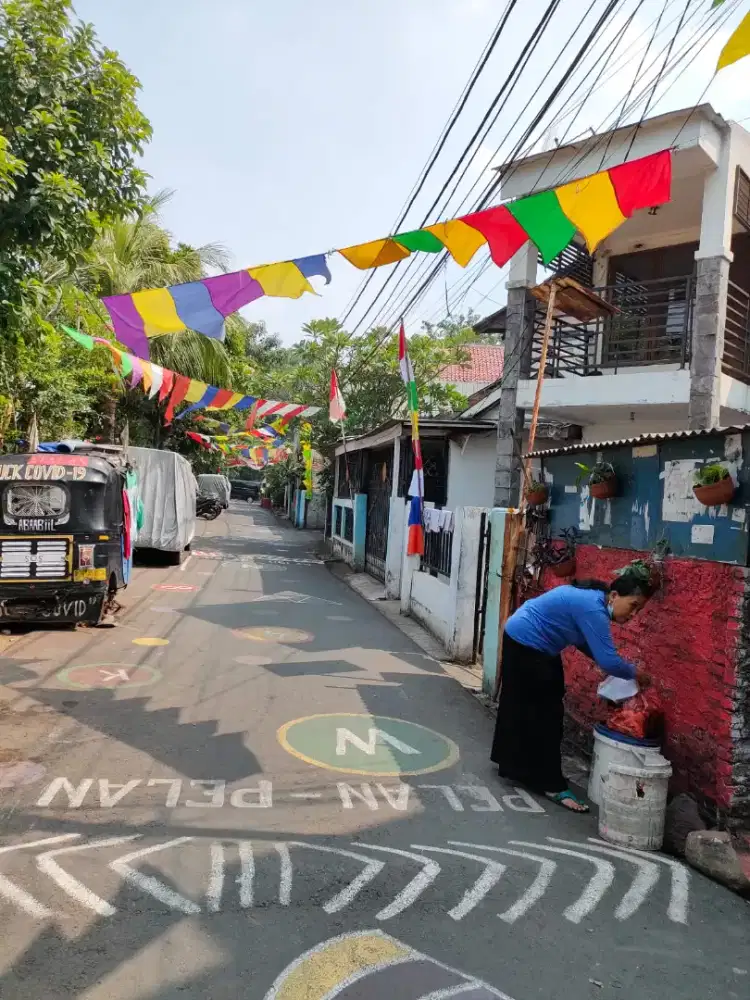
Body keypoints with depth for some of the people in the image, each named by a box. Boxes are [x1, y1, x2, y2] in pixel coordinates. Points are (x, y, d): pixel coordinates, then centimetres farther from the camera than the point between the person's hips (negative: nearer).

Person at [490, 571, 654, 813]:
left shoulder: (593, 599, 2)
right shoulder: (593, 608, -27)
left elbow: (585, 642, 12)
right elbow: (608, 660, -30)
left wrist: (626, 668, 2)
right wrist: (635, 673, -12)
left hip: (525, 642, 10)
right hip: (526, 644, -10)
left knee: (522, 707, 20)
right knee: (544, 713, -4)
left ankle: (512, 765, 35)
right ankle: (552, 785, 5)